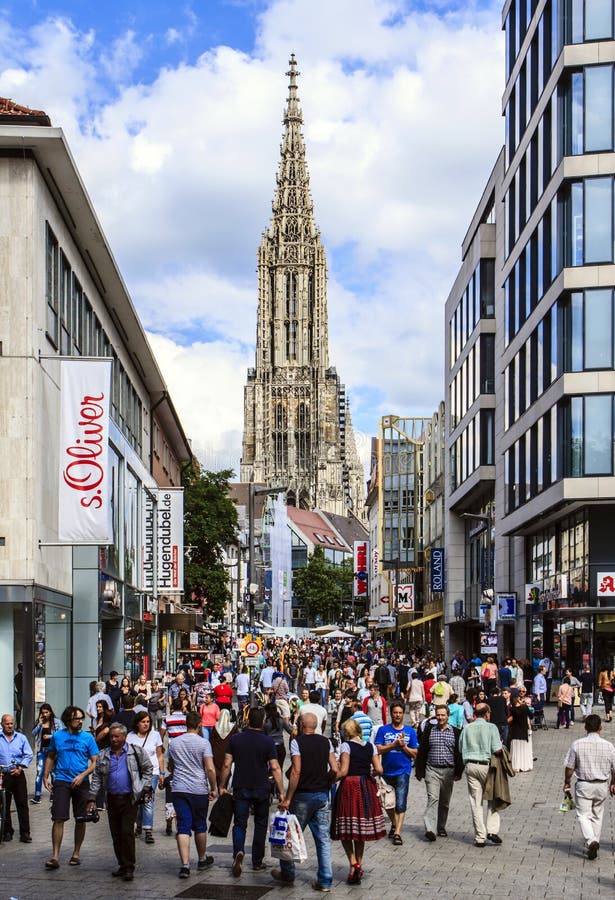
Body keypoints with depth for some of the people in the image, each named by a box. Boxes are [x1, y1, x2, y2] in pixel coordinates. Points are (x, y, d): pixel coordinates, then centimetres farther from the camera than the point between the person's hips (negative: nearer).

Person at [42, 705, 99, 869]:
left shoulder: (88, 737, 1)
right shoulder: (57, 736, 5)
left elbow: (94, 762, 0)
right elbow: (51, 757, 17)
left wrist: (82, 776, -14)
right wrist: (45, 776, 7)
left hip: (81, 782, 1)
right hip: (61, 781, 0)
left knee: (80, 819, 7)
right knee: (58, 818, -9)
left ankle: (76, 854, 21)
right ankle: (55, 857, -8)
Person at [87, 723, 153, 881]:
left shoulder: (136, 752, 2)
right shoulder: (103, 755, 11)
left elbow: (147, 769, 9)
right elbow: (97, 778, 12)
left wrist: (145, 788, 0)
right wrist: (92, 798, 6)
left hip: (129, 798, -4)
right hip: (112, 799, 4)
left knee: (127, 832, -11)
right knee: (116, 834, 8)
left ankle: (129, 868, -7)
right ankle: (122, 865, 19)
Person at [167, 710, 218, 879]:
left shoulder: (173, 743, 6)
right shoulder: (203, 743, -6)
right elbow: (210, 769, -13)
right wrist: (213, 789, -2)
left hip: (179, 789, 2)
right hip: (199, 790, -2)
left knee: (183, 827, -2)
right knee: (200, 826, 15)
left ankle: (185, 864, -14)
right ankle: (202, 859, 30)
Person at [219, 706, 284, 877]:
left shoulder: (236, 739, -2)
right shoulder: (268, 741, -8)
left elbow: (227, 765, -1)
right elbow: (275, 768, -11)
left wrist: (222, 786, 10)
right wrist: (281, 792, -6)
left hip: (240, 788, 1)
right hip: (261, 789, -1)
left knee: (240, 823, 4)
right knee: (260, 824, 14)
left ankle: (238, 851, -23)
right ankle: (257, 862, 17)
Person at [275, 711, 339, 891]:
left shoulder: (297, 741, -9)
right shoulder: (326, 742, 4)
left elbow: (296, 771, -16)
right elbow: (335, 770, 0)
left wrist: (287, 798, -13)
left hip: (303, 795, -4)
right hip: (322, 795, 4)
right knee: (323, 838, 6)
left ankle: (287, 874, 22)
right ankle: (325, 881, 5)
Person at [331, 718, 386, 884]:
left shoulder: (346, 746, -7)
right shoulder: (370, 746, 6)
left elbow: (343, 771, -13)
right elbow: (379, 770, 0)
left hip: (349, 787, -5)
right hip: (367, 788, 5)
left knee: (345, 829, 1)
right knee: (362, 827, 14)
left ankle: (353, 863, -15)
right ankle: (359, 866, 18)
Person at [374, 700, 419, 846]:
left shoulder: (410, 731, 4)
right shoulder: (383, 730, 2)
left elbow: (415, 753, 4)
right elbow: (378, 750, -7)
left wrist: (404, 746, -13)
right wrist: (394, 744, -17)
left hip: (403, 772, -2)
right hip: (387, 771, 2)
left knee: (401, 804, -12)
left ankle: (397, 833, -11)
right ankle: (394, 824, 39)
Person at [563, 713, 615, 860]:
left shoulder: (577, 744, -11)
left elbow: (569, 767, -6)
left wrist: (567, 782, 11)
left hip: (583, 785, -2)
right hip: (602, 786, 2)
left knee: (583, 815, 3)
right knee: (597, 816, 17)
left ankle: (591, 841, -18)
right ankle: (594, 843, 24)